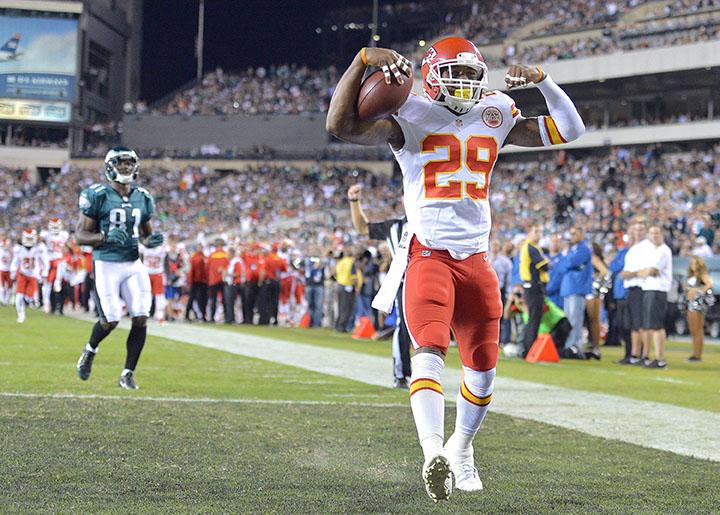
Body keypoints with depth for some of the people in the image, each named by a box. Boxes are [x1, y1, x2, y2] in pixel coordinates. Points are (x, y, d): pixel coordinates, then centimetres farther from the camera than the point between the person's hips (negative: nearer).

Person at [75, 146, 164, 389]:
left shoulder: (143, 198, 10)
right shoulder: (98, 196, -6)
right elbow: (80, 236, -5)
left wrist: (151, 241, -2)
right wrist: (106, 236, -22)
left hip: (134, 264, 4)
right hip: (106, 264, -4)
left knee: (141, 318, -8)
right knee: (110, 320, -7)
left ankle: (128, 374, 3)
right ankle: (90, 351, 26)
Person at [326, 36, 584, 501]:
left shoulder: (496, 115, 11)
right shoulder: (411, 118, -2)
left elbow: (569, 129, 14)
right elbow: (341, 125, -14)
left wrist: (541, 80, 1)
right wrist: (364, 60, -20)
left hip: (476, 258, 5)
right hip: (428, 254, -5)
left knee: (483, 367, 8)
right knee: (430, 350, -25)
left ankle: (461, 450, 31)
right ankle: (434, 453, -41)